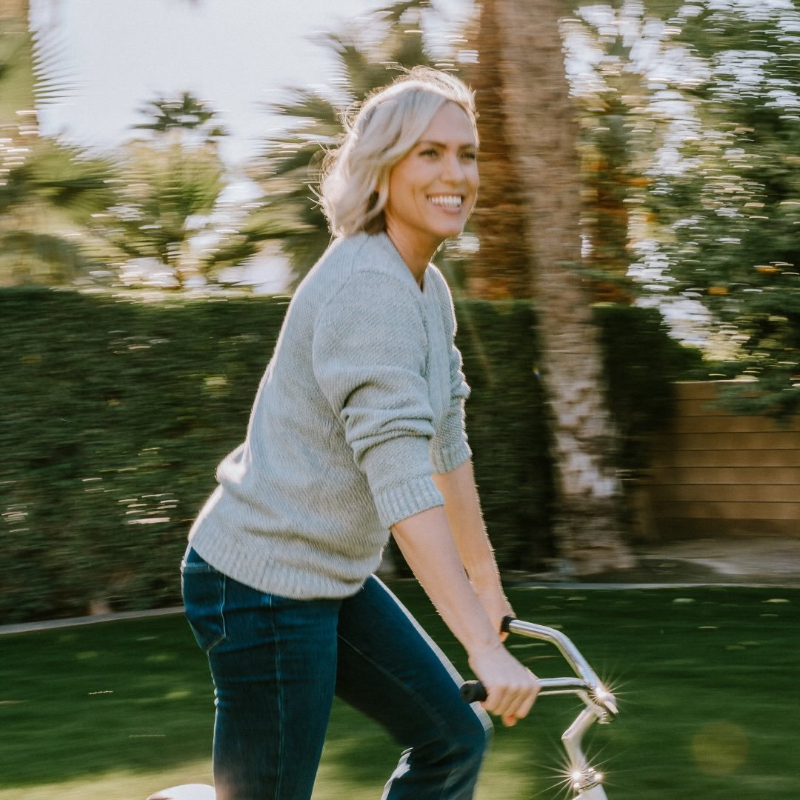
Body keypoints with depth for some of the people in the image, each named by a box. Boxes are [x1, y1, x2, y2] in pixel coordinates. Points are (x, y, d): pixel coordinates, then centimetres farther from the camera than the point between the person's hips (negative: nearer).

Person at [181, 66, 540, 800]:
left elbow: (447, 447, 17)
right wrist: (485, 649, -33)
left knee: (455, 739, 9)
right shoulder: (366, 287, -23)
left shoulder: (429, 291, 8)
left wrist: (489, 588, 22)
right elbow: (401, 481, -31)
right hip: (262, 585, -9)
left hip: (333, 577, 9)